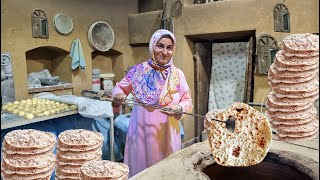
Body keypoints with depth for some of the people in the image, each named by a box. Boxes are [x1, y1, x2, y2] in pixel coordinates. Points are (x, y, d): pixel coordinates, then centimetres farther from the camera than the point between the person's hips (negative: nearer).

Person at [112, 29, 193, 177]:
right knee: (139, 167, 12)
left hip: (167, 131, 1)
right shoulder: (138, 70, -2)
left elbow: (187, 101, 5)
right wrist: (118, 96, -12)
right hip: (141, 130, 0)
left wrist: (179, 108, -15)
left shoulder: (177, 74, -1)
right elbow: (119, 87, 10)